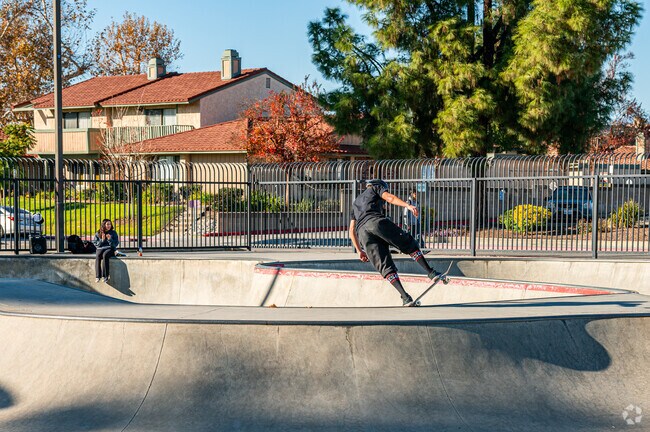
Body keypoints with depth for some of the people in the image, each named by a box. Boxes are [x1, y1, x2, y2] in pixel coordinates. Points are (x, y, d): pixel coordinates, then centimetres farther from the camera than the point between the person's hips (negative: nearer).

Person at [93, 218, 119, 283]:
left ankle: (105, 276, -38)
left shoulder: (113, 233, 9)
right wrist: (102, 240, -7)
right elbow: (95, 243, 9)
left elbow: (116, 244, 3)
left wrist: (110, 239, -13)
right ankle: (98, 276, -36)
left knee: (105, 255, -36)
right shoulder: (98, 233, 12)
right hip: (100, 249, 2)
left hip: (110, 249, -2)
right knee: (97, 256, -33)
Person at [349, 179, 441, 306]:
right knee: (409, 244, 8)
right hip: (377, 222, -4)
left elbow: (352, 230, 34)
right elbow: (390, 198, 4)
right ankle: (431, 273, -2)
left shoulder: (355, 202, 41)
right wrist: (407, 205, -9)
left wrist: (359, 251, 33)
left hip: (362, 233, 4)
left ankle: (405, 296, -14)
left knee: (385, 267, -2)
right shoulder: (377, 187, 28)